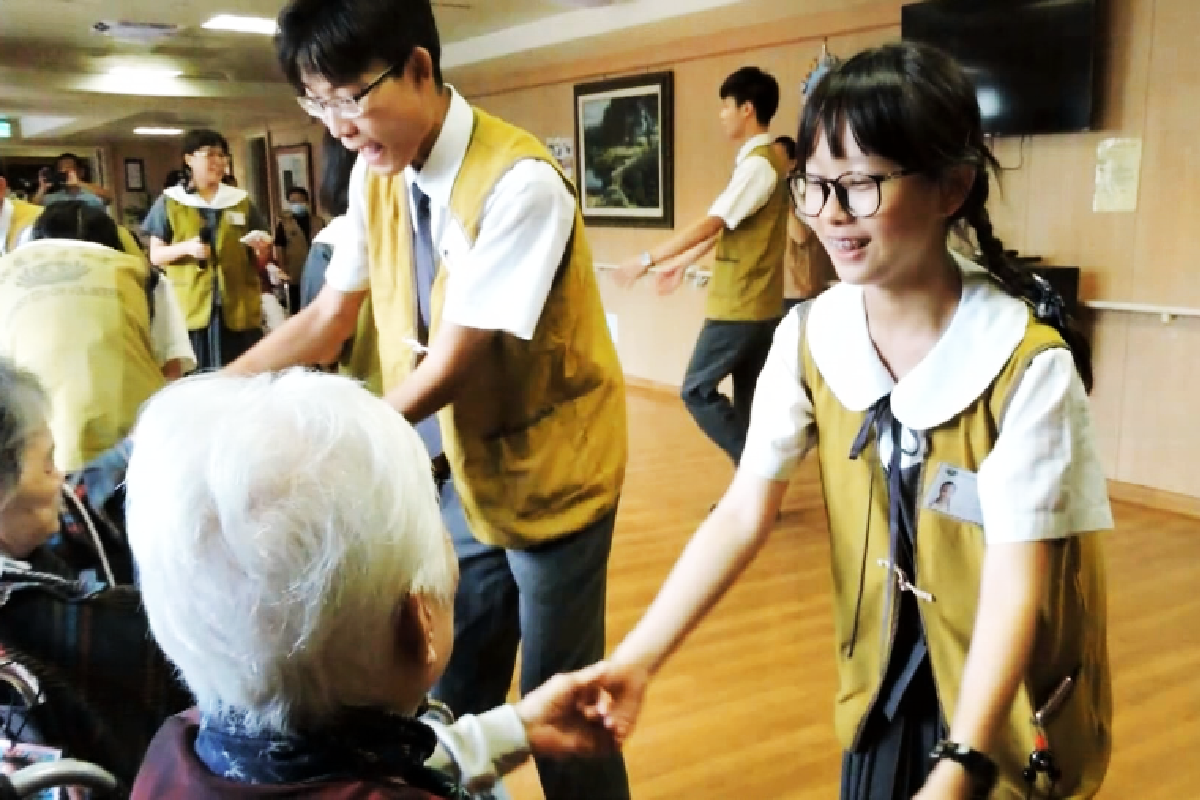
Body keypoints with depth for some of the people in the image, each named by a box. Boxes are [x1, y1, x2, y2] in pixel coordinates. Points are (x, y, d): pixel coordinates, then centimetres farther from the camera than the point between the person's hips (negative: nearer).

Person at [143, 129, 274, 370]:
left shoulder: (241, 200, 11)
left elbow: (261, 259, 14)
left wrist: (261, 250, -9)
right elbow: (155, 255, 4)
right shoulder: (169, 202, 5)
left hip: (239, 308, 2)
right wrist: (186, 247, -14)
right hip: (191, 309, -2)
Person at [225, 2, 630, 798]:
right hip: (455, 474, 6)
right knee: (451, 697, 19)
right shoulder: (374, 174, -1)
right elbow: (328, 320, 6)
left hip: (547, 476, -6)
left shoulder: (519, 184, -24)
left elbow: (450, 366, -25)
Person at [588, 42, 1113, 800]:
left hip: (1010, 700, -3)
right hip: (881, 679, 4)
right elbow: (743, 516, -12)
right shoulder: (810, 338, -11)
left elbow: (1015, 584, -25)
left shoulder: (1027, 361, -24)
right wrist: (635, 660, -21)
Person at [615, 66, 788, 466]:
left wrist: (648, 259, -16)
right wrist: (684, 261, 26)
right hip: (758, 305, 9)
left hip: (739, 306, -9)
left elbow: (711, 223, -21)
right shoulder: (765, 160, 14)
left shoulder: (758, 163, -16)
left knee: (697, 391, -1)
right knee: (749, 401, 12)